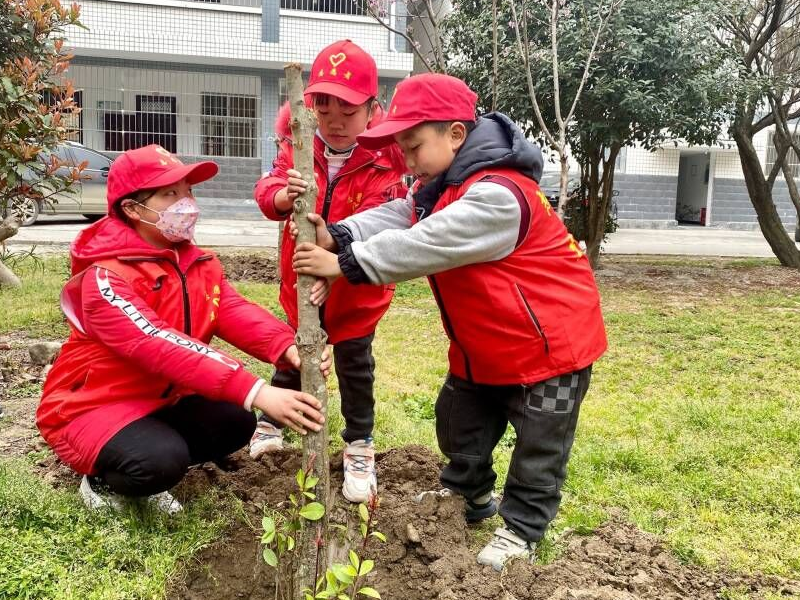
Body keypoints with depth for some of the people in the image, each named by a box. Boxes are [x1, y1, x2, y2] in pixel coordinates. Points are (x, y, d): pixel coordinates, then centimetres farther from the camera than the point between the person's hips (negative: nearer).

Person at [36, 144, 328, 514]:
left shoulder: (198, 263, 0)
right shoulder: (106, 277, -26)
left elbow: (235, 313, -17)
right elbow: (163, 348, -39)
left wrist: (287, 348, -40)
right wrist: (256, 392, -48)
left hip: (159, 400, 7)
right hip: (93, 407, -7)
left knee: (235, 421, -12)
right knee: (162, 459, -32)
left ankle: (152, 470, 9)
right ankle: (101, 481, 2)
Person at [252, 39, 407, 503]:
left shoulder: (384, 161, -21)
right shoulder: (299, 145, -9)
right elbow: (268, 186, -15)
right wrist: (283, 195, -39)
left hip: (357, 283, -3)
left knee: (355, 365, 9)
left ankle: (360, 449, 26)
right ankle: (271, 425, 44)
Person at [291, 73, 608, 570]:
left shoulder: (497, 194, -32)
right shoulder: (441, 184, 3)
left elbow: (423, 246, -35)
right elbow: (397, 218, -8)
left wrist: (345, 263, -30)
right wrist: (337, 235, -24)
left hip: (550, 341, -9)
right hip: (484, 344, 10)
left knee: (538, 446, 6)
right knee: (459, 421, 20)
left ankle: (521, 529, 22)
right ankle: (470, 493, 41)